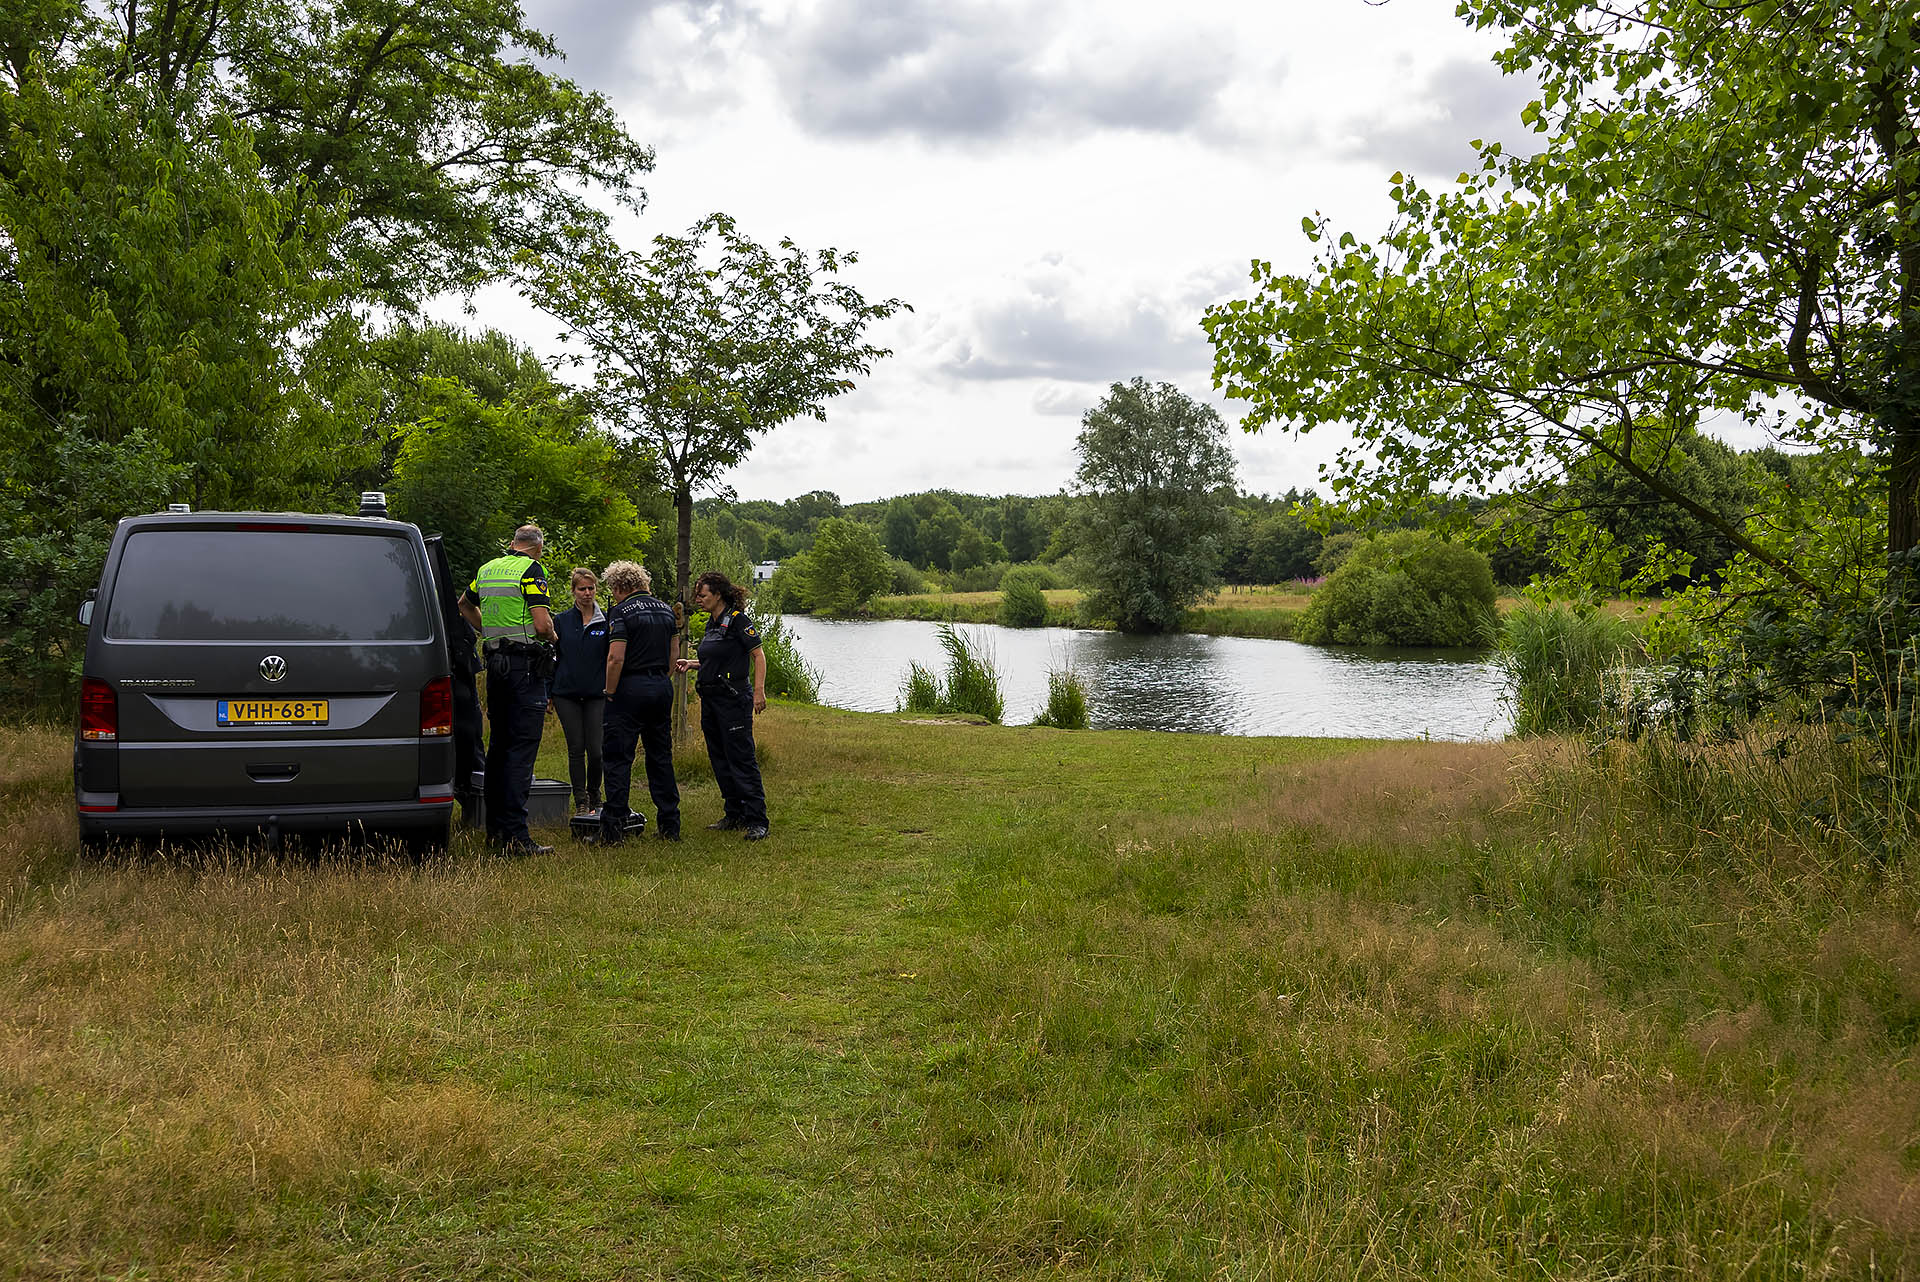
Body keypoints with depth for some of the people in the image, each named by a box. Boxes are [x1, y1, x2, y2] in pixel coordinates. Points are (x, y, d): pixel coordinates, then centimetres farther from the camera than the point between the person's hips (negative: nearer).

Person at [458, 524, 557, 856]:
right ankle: (515, 836, -14)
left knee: (498, 745, 14)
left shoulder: (487, 569, 14)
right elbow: (542, 624, -17)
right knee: (522, 749, -9)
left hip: (496, 663, 7)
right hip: (526, 664, -7)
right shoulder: (532, 570, -9)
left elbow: (465, 605, 33)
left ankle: (494, 827, 18)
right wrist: (552, 637, 4)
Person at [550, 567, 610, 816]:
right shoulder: (562, 621, 6)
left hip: (596, 694, -1)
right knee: (576, 748, 0)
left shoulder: (606, 621, 4)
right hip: (567, 693, 1)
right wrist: (549, 692, 7)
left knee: (596, 749, -6)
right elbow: (553, 657, 11)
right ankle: (580, 801, 9)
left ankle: (594, 796, 15)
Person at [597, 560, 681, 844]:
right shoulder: (666, 609, 12)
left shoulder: (622, 611, -10)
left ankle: (613, 828, -4)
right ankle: (669, 825, 13)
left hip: (630, 688, -7)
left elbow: (616, 658, -17)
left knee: (619, 759, -2)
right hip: (662, 687, 7)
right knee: (661, 757, 12)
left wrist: (610, 693, -8)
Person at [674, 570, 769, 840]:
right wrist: (691, 664, 10)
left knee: (741, 758, -9)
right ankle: (734, 815, 20)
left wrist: (759, 691, -21)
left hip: (734, 699, -9)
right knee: (720, 760, 12)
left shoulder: (737, 620, -11)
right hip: (710, 699, 9)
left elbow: (758, 655, -13)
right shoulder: (711, 624, 14)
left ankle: (756, 821, -7)